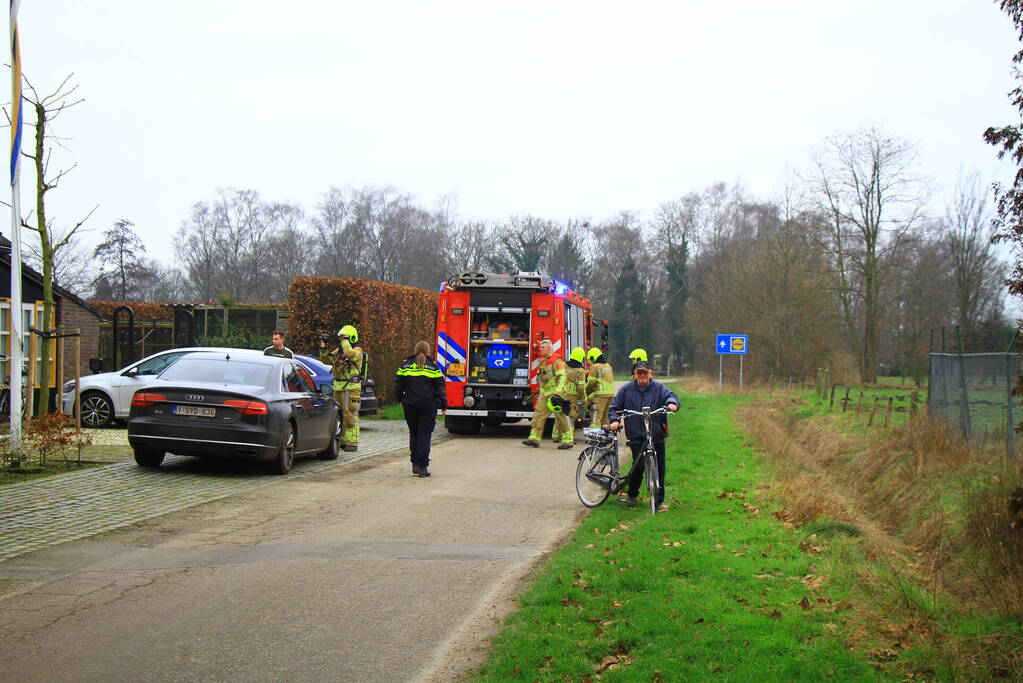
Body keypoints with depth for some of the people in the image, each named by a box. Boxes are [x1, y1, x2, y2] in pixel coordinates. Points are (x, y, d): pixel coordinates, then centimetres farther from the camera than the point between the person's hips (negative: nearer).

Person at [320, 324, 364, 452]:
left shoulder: (357, 350, -6)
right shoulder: (338, 350, 15)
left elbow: (350, 354, -29)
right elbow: (326, 360, 18)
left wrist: (345, 341, -18)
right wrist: (323, 348, 5)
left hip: (351, 387, -8)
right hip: (338, 387, 8)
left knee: (350, 415, -9)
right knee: (339, 415, 11)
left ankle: (352, 442, -8)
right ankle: (341, 441, 18)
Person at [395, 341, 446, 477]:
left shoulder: (405, 365, 6)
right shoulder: (433, 366, 2)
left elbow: (398, 384, 8)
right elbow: (440, 387, 0)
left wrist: (400, 399, 23)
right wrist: (443, 406, 6)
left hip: (410, 405, 2)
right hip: (428, 405, -2)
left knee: (414, 434, 15)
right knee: (425, 435, -1)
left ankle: (415, 465, 12)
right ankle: (423, 467, -6)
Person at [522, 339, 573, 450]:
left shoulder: (556, 361, -10)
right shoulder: (543, 362, 17)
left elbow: (562, 377, -18)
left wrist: (558, 391, -27)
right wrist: (541, 392, 25)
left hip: (555, 394, -9)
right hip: (545, 394, 9)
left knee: (560, 417, -4)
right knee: (538, 414, 1)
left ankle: (567, 441, 1)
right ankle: (534, 438, 1)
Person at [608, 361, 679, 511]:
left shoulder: (659, 388, 7)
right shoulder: (626, 389, 8)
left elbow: (670, 395, -6)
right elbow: (614, 406, 13)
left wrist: (672, 403, -29)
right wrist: (615, 420, -4)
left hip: (657, 436, 1)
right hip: (636, 436, -1)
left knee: (659, 469, 2)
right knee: (639, 465, -8)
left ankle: (659, 500, 13)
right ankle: (632, 495, 16)